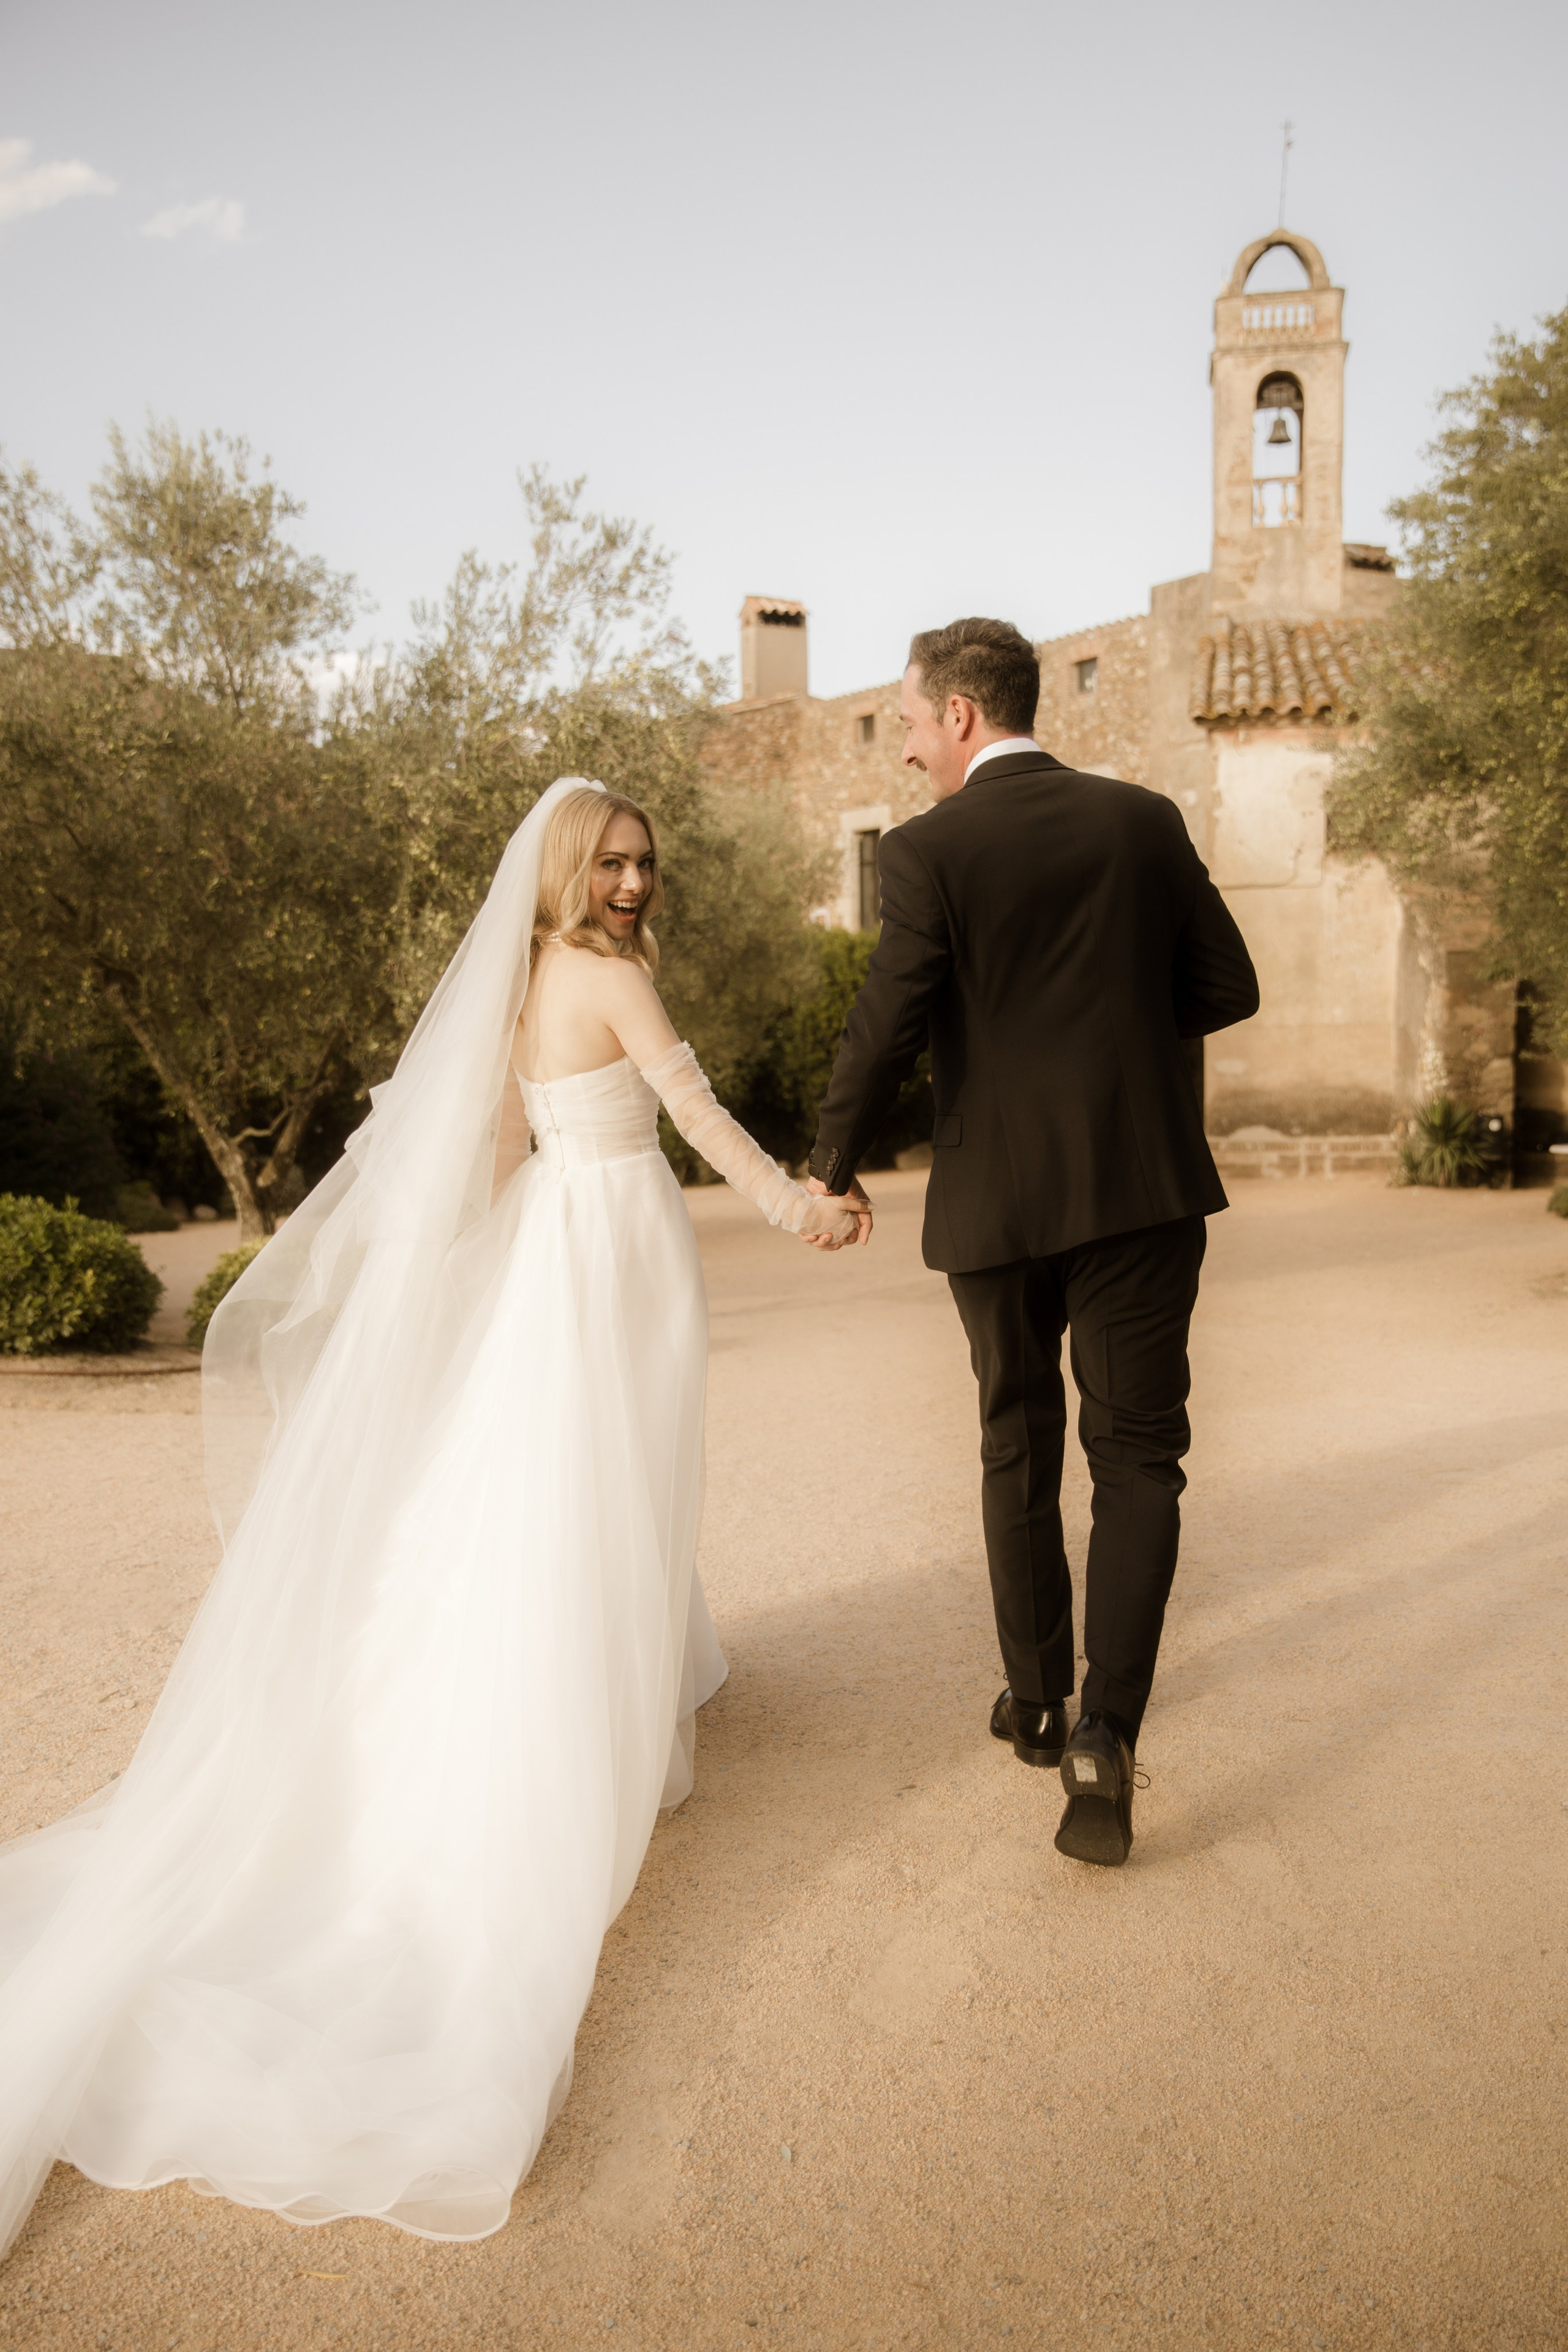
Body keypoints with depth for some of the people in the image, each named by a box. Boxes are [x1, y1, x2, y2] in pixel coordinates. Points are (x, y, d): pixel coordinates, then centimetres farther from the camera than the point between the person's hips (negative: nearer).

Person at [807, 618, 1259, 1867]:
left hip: (997, 1197, -1)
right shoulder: (1147, 820, 3)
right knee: (1138, 1453, 8)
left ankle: (1036, 1701, 31)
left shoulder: (930, 849, -7)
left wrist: (833, 1166, 5)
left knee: (1020, 1448, 17)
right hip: (1144, 1183, 1)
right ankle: (1105, 1732, -5)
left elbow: (886, 1033, -10)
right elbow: (1228, 989, 6)